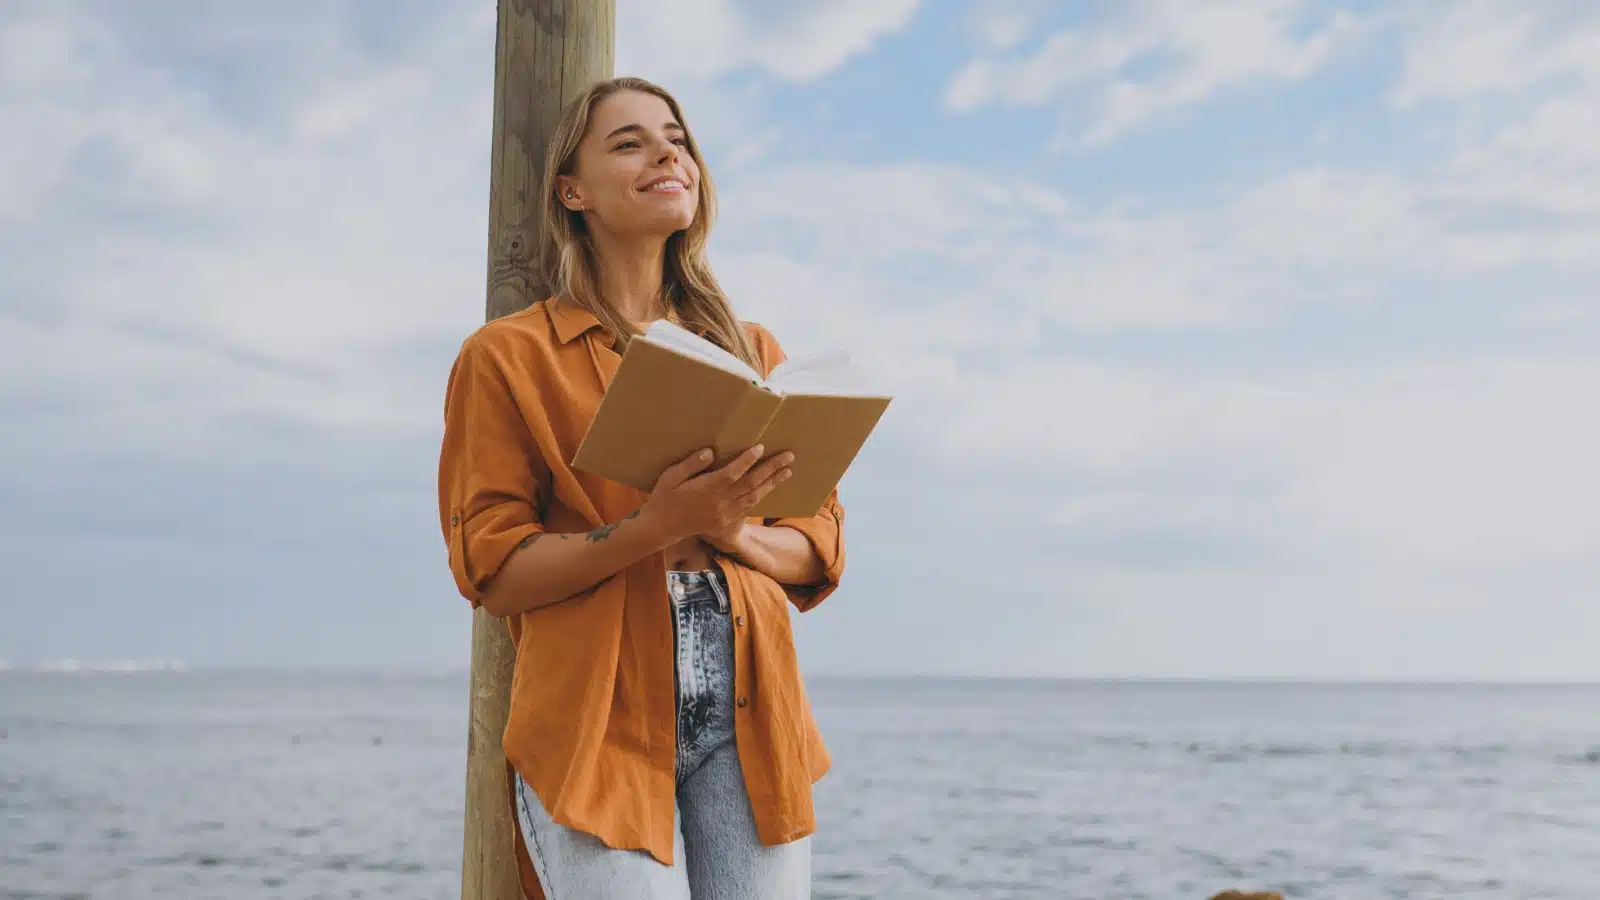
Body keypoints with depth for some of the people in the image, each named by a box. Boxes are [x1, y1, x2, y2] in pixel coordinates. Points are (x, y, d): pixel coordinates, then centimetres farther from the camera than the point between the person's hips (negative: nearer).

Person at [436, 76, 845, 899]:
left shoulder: (751, 350, 16)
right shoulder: (507, 355, 4)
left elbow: (821, 546, 13)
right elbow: (493, 573, -4)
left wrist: (733, 532, -9)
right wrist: (654, 528, -18)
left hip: (747, 722, 4)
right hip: (598, 728, -3)